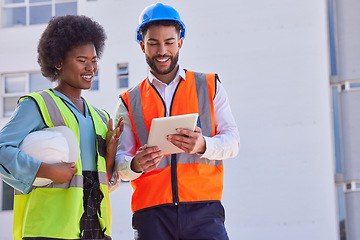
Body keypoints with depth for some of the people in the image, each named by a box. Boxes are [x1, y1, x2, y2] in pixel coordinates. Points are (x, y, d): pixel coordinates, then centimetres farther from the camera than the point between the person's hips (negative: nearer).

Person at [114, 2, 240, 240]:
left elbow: (232, 140, 6)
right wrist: (135, 165, -15)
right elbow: (120, 162, 9)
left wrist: (202, 145, -15)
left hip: (203, 210, 0)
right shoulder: (129, 102, 15)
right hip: (151, 211, 1)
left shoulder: (209, 86, 15)